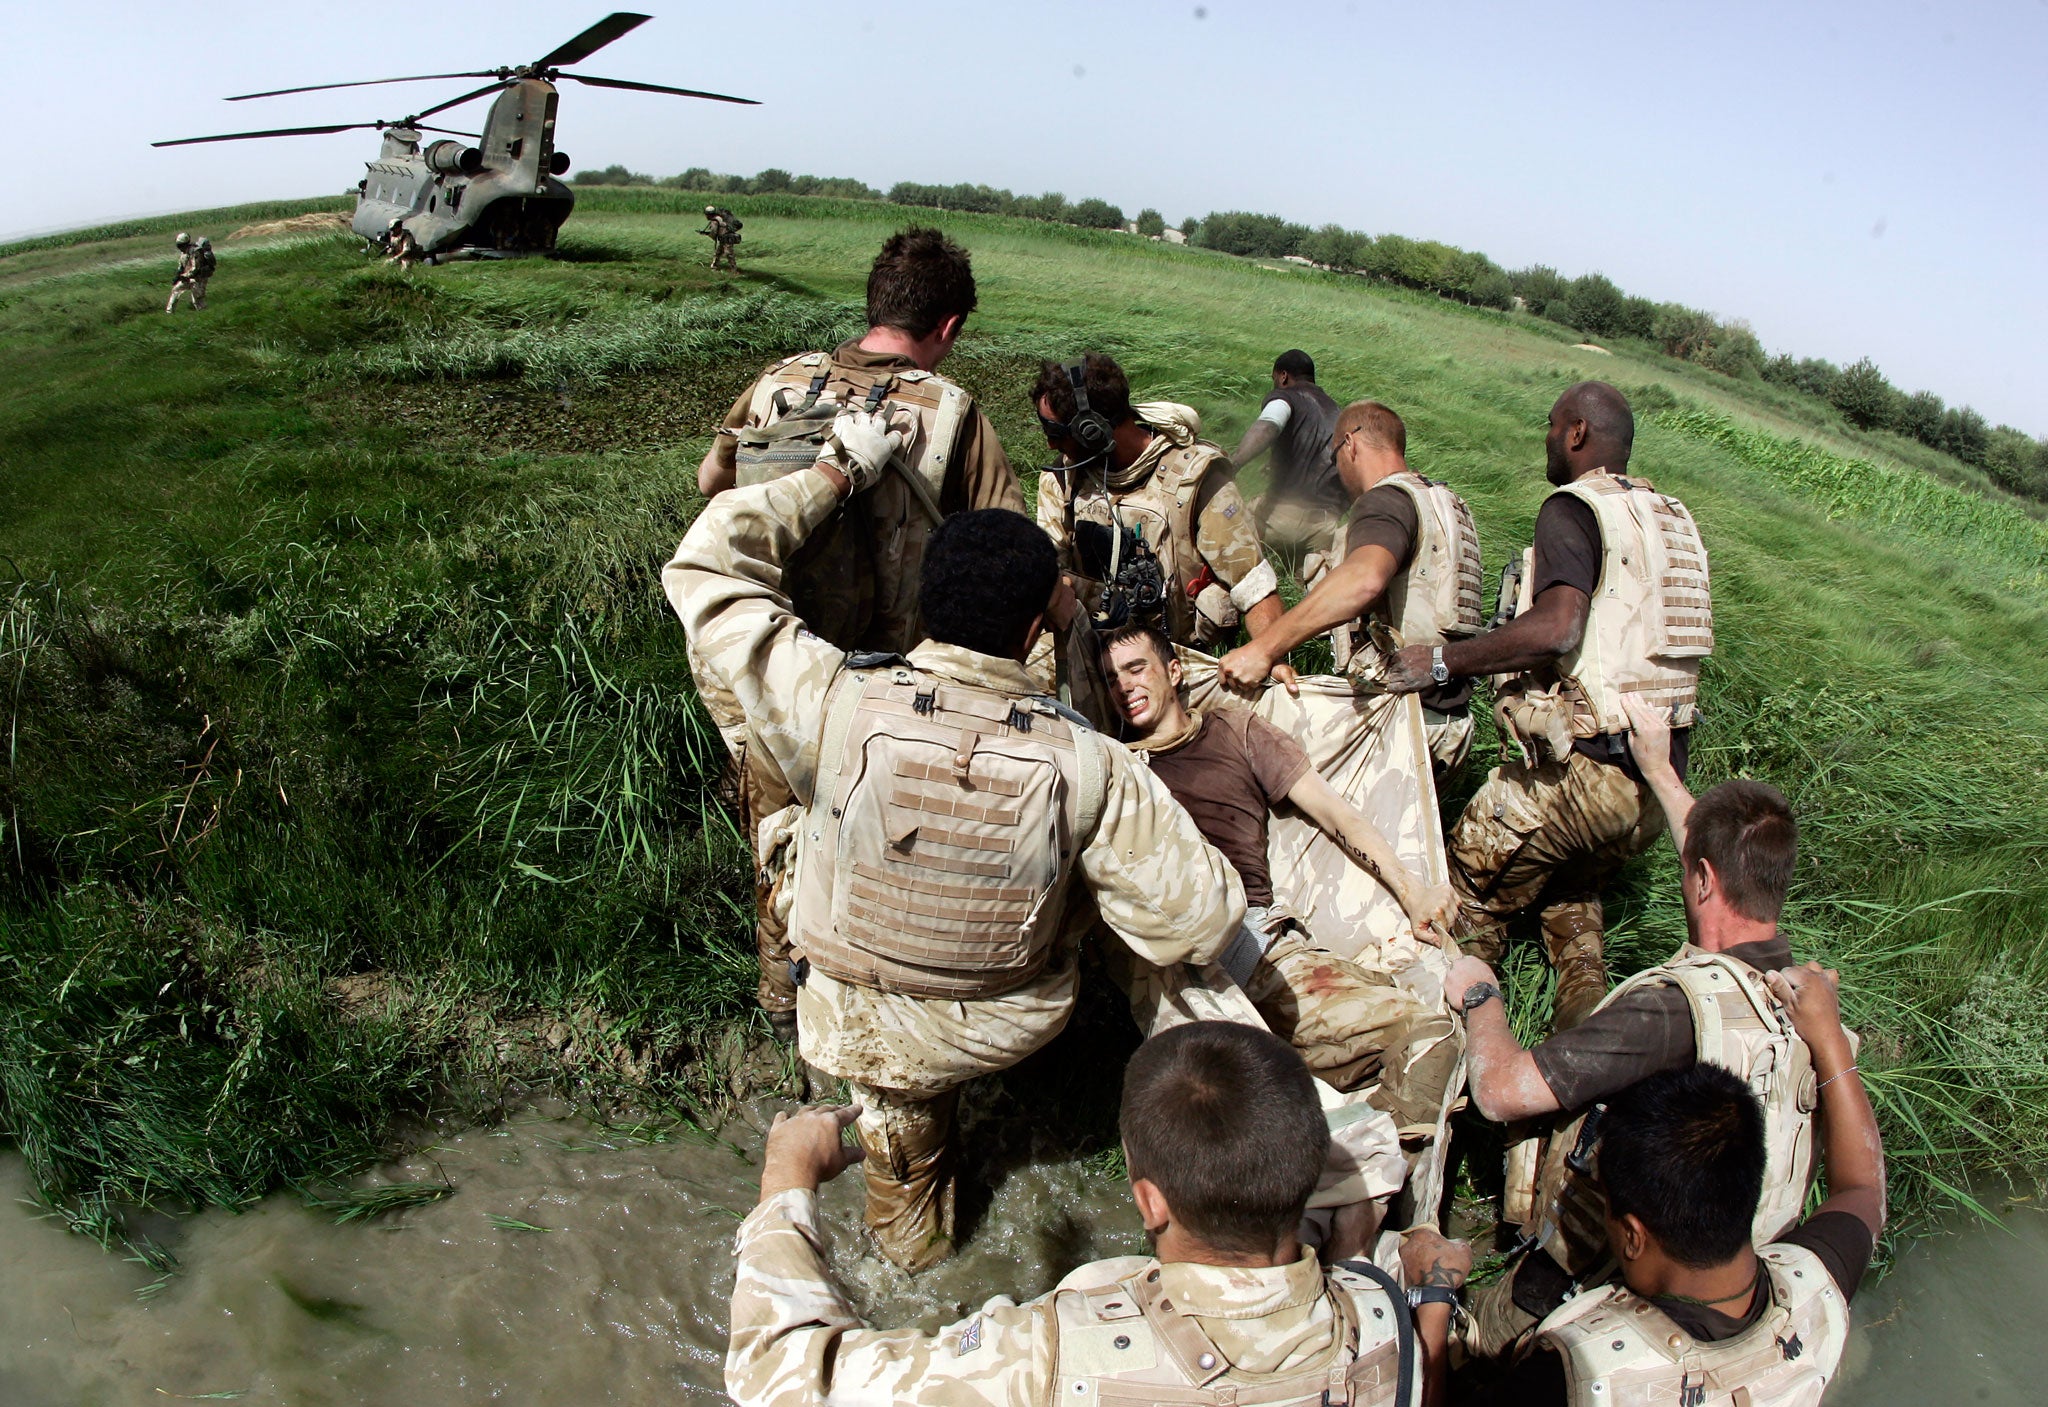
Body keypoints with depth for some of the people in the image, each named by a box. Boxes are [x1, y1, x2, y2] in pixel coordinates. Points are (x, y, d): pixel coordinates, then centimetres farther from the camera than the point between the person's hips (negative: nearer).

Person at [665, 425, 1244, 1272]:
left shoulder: (834, 705, -28)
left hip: (856, 1034, -2)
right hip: (1013, 1028, 2)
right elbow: (1200, 924, -19)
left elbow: (705, 566, -15)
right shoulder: (1086, 764, -26)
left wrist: (838, 472, -8)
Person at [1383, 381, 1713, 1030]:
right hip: (1660, 779, 9)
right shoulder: (1674, 518, 14)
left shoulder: (1574, 507, -10)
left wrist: (1441, 660, -19)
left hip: (1574, 770, -8)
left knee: (1469, 906, 8)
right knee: (1570, 892, 30)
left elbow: (1557, 628, -27)